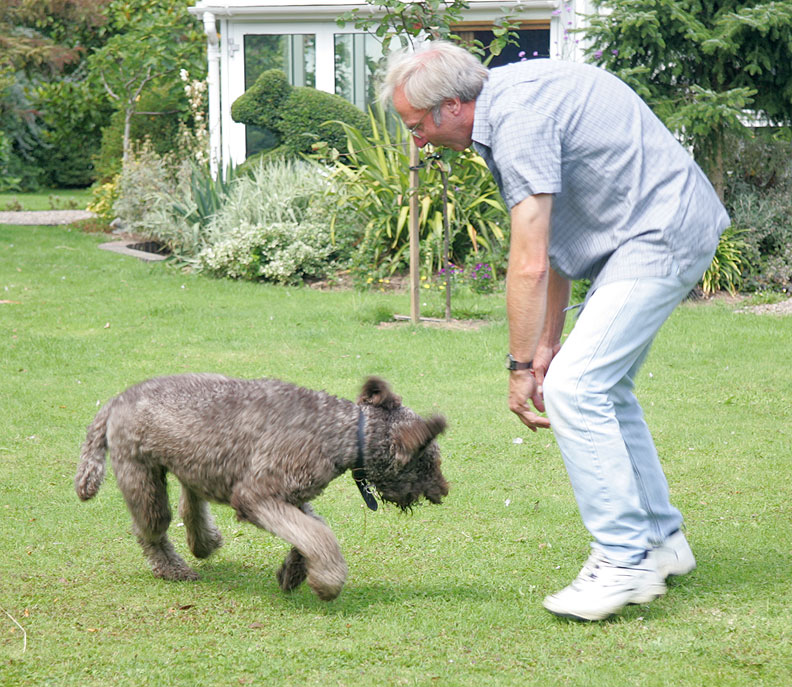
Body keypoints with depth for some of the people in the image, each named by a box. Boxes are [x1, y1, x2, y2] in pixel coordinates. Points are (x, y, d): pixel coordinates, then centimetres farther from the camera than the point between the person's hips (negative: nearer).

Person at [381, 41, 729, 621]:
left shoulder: (519, 117, -21)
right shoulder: (509, 100, 11)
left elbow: (530, 264, -20)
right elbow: (553, 240, 15)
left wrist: (522, 366, -12)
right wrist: (549, 343, 14)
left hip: (662, 233, -11)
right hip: (653, 232, 11)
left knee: (574, 386, -15)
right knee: (604, 387, 17)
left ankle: (625, 561, -11)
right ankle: (661, 540, 26)